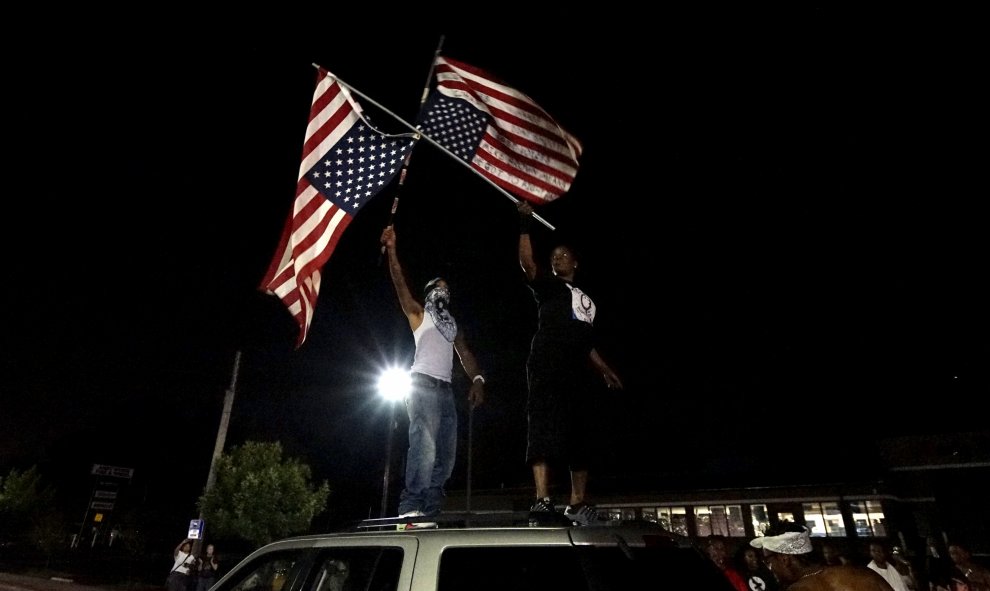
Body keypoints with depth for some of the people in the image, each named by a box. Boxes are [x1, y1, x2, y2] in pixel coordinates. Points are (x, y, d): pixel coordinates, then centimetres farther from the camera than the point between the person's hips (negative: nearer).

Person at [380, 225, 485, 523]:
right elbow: (400, 282, -1)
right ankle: (411, 508, -20)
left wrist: (477, 380, 2)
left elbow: (465, 354, 19)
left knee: (446, 452, 1)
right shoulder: (419, 313, 13)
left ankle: (430, 509, 5)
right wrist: (392, 249, -12)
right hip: (423, 384, -6)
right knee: (424, 445, -20)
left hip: (445, 388, 6)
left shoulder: (452, 324, 28)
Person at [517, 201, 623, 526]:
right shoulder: (548, 287, 11)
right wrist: (525, 224, -14)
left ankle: (577, 504, 16)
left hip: (575, 375, 7)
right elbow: (528, 264, -10)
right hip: (547, 370, -7)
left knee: (579, 438, 7)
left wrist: (606, 371, 24)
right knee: (543, 431, -18)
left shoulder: (586, 300, 29)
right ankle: (543, 501, -22)